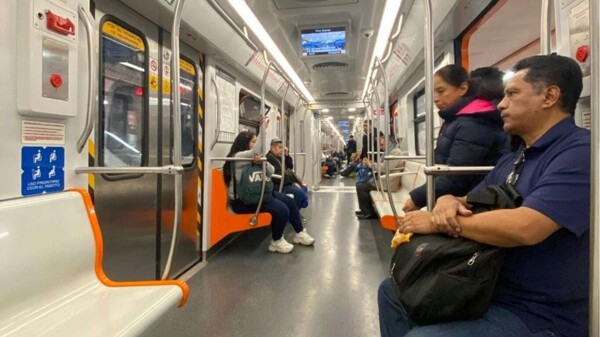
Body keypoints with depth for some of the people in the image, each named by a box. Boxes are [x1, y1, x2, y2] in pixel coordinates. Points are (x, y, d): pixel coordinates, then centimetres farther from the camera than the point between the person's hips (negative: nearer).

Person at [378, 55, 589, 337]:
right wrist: (448, 202, -13)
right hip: (484, 288, 9)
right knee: (392, 290, 13)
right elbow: (471, 203, 12)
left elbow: (524, 227, -32)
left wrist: (435, 221, -21)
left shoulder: (580, 152, -19)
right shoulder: (511, 160, 12)